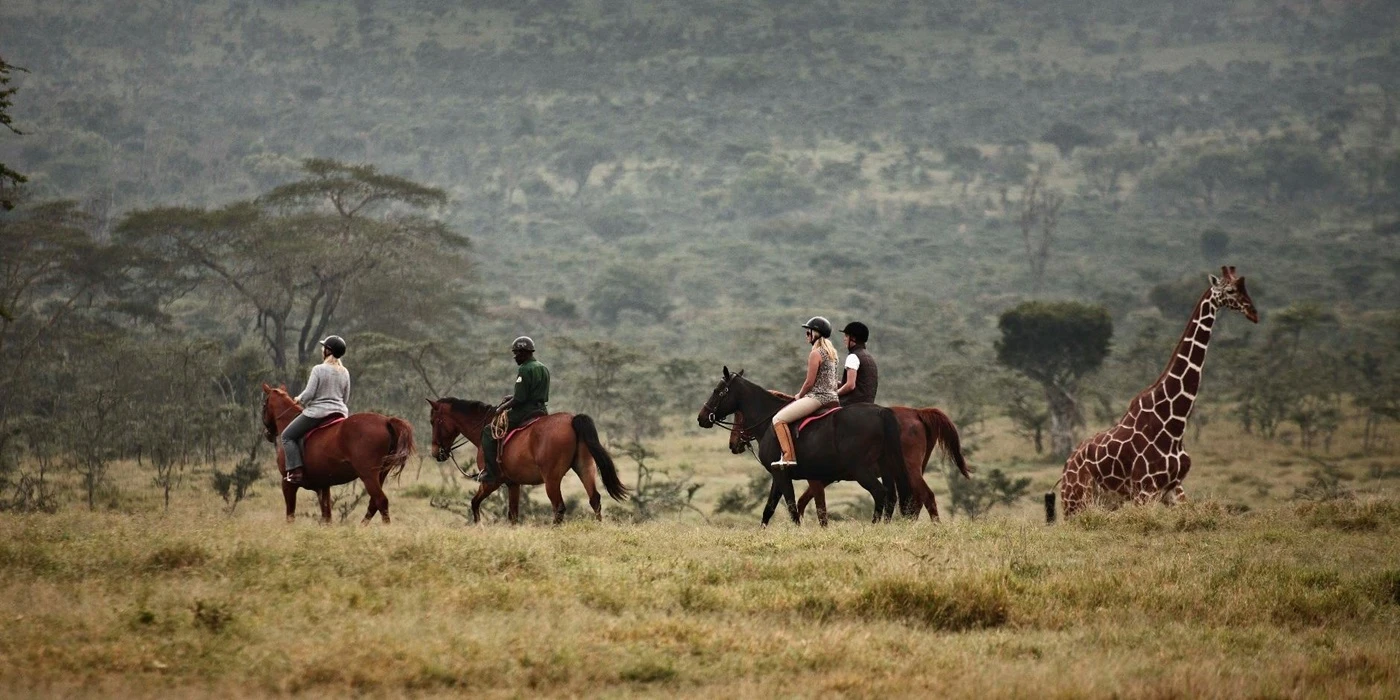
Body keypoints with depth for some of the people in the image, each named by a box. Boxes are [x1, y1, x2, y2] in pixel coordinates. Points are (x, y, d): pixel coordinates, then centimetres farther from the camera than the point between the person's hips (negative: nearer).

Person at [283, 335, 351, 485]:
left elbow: (308, 394, -15)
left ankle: (296, 471, -7)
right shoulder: (345, 373, 6)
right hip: (340, 412, 6)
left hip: (317, 411, -6)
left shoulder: (318, 370, -14)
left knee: (288, 436, 7)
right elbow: (346, 400, 12)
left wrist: (300, 400, 6)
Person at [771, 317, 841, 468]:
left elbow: (810, 382, -15)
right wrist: (802, 395, 21)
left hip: (817, 397, -10)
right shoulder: (831, 352, 15)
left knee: (778, 419, -12)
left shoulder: (815, 353, -13)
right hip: (832, 397, 10)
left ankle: (788, 456, -22)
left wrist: (799, 395, 3)